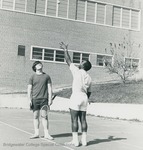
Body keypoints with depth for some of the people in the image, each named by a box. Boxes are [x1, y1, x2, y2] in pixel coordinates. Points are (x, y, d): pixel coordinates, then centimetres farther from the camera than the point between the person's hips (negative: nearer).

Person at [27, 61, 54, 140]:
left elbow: (49, 88, 7)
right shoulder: (32, 77, 8)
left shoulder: (46, 76, 9)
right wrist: (29, 99, -3)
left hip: (44, 99, -1)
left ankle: (46, 134, 2)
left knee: (44, 116, -2)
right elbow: (29, 89, 7)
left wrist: (50, 99, 0)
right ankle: (36, 133, 11)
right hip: (35, 99, 1)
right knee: (36, 116, 3)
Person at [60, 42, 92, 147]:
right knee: (83, 119, 8)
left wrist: (66, 50, 14)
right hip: (84, 97, 6)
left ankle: (75, 141, -2)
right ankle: (84, 140, 9)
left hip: (76, 96, -6)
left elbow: (68, 61, 3)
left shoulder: (77, 72, -5)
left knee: (74, 119, -3)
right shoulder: (89, 78, 12)